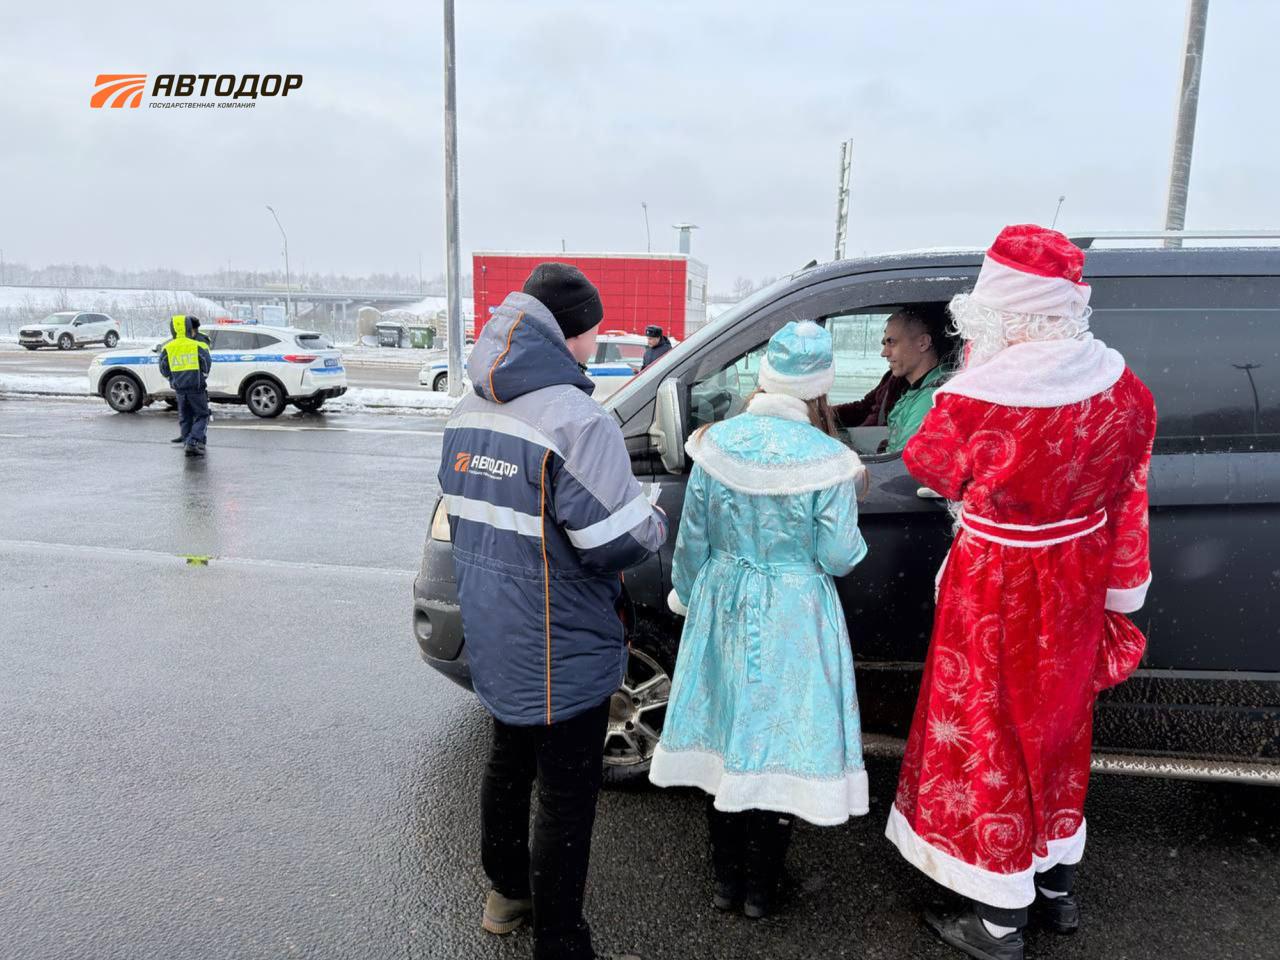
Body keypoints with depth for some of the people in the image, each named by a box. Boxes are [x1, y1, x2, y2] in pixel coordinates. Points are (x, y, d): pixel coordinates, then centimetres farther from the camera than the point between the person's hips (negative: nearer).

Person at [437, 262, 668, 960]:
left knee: (508, 762, 25)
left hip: (492, 640, 8)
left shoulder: (469, 413, 3)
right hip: (562, 651, -8)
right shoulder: (578, 421, -24)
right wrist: (656, 519, -4)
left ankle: (506, 893, 45)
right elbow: (617, 542, -24)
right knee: (566, 795, 8)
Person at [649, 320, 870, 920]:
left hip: (723, 608, 3)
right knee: (779, 740, 11)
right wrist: (850, 498, 6)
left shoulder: (716, 443, -7)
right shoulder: (827, 459, -15)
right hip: (795, 619, -3)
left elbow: (691, 541, 0)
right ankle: (759, 886, 26)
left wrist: (686, 597, 16)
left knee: (724, 735, 16)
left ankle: (726, 876, 31)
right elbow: (837, 558, -11)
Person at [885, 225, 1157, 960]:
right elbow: (1128, 503, 1)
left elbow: (931, 469, -5)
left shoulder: (978, 397, -26)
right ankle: (1057, 886, 43)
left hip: (999, 590, -5)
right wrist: (1120, 595, 14)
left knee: (994, 740, 11)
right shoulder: (1121, 387, -8)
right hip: (1075, 584, 6)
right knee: (1057, 727, 23)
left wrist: (974, 368, 0)